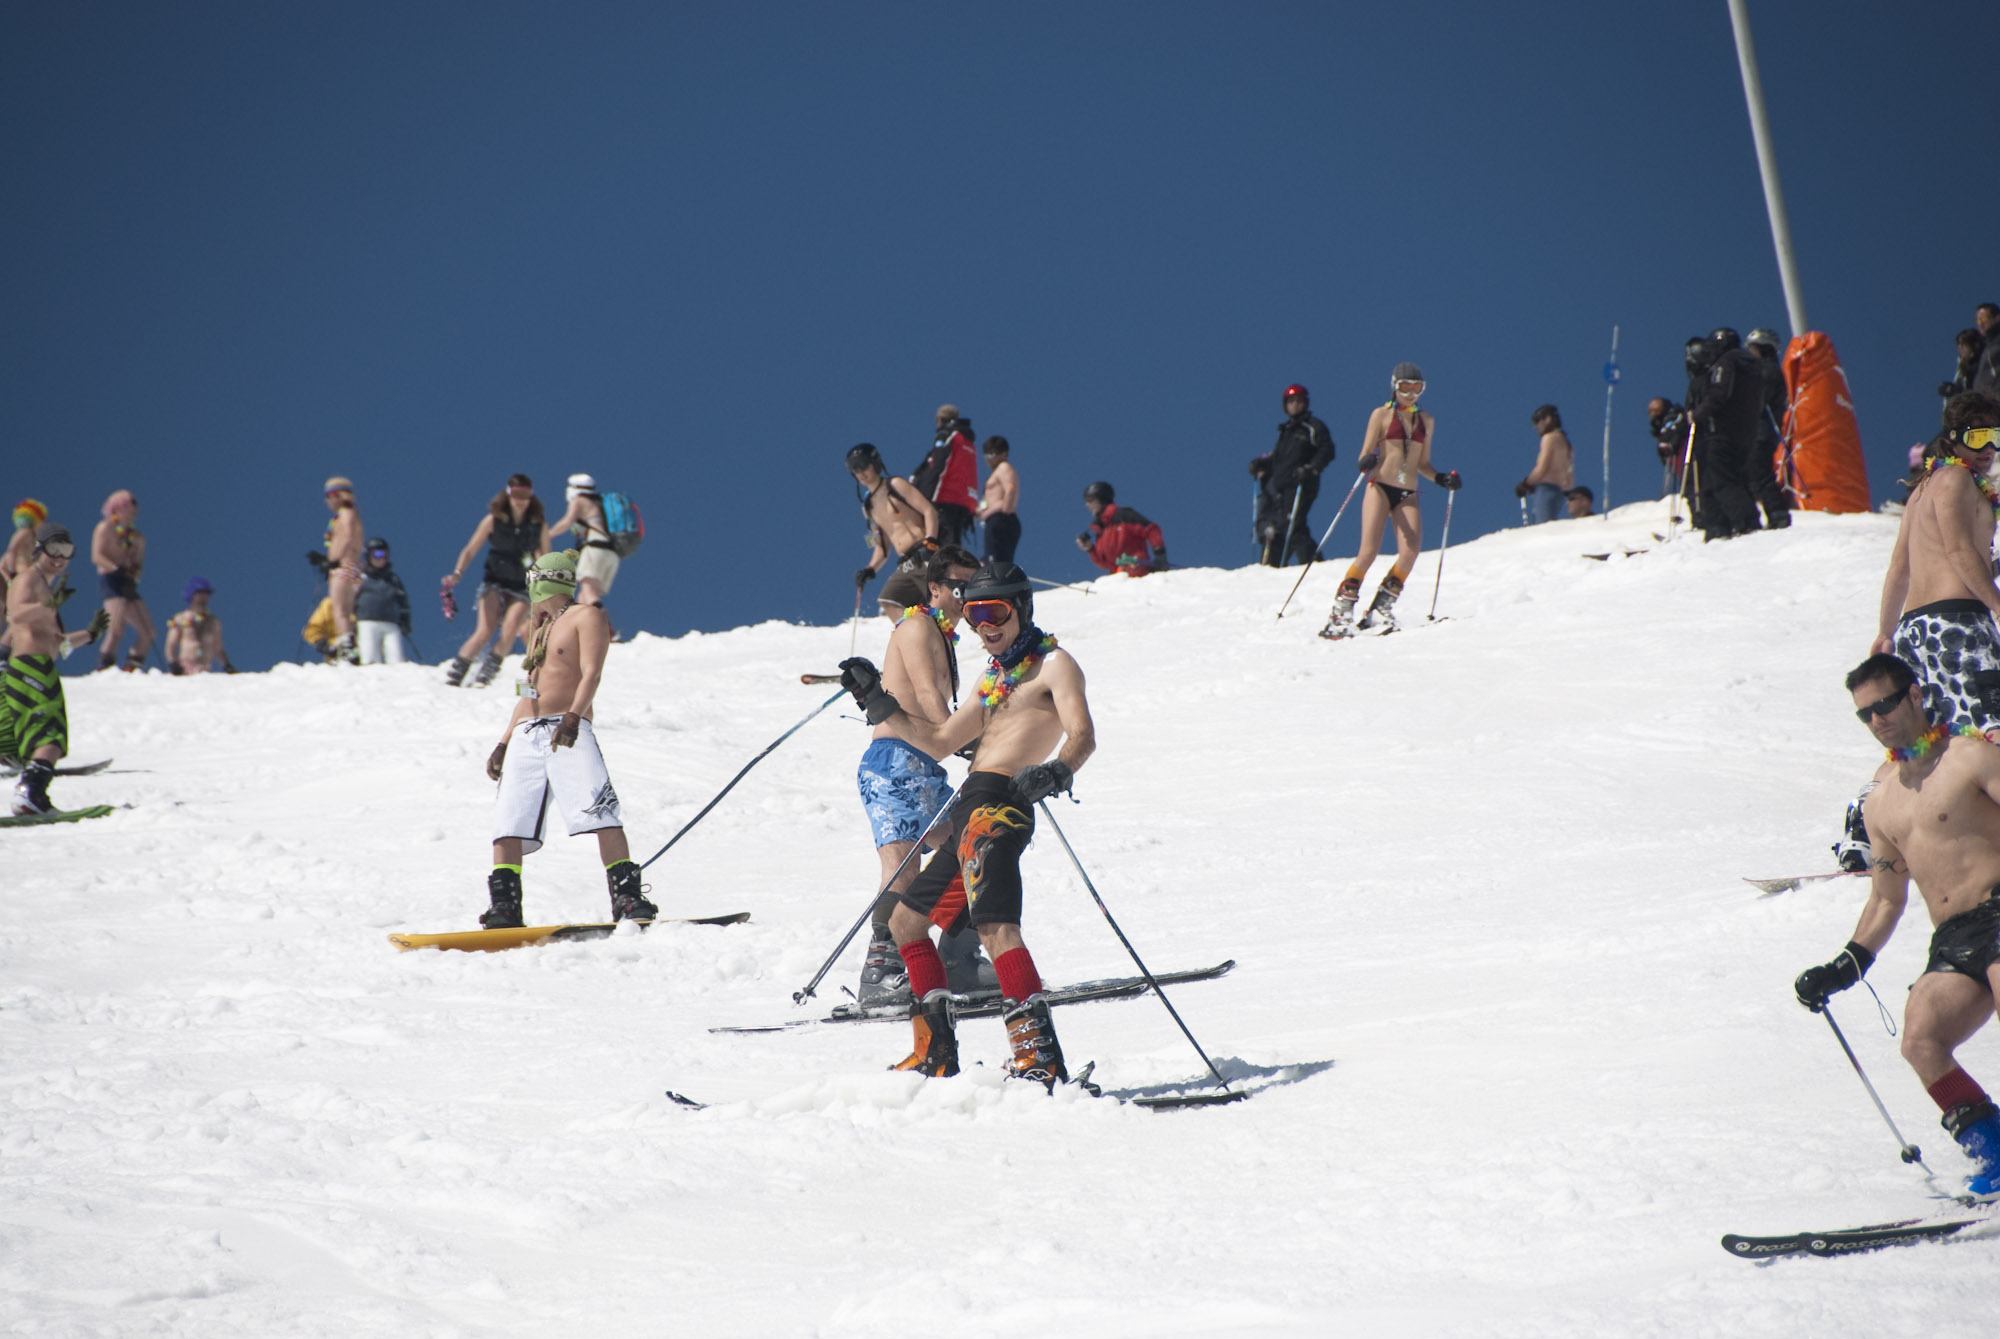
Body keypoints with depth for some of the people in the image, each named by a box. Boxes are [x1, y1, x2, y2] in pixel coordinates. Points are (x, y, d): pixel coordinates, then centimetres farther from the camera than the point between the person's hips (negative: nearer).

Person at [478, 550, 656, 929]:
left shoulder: (586, 615, 4)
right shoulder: (538, 629, 28)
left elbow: (591, 673, -10)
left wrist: (573, 716, -26)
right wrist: (504, 743, 25)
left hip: (568, 731, -7)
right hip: (526, 736, 7)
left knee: (599, 812, -21)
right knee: (509, 822, -5)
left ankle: (627, 897, -25)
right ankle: (504, 909, -6)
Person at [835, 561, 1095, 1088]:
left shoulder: (1053, 663, 0)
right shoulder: (996, 676, 27)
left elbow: (1083, 736, -17)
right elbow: (939, 742, 34)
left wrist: (1058, 772, -38)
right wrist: (879, 702, 30)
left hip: (997, 805, -10)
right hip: (969, 810, 10)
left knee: (993, 924, -27)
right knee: (905, 921, 18)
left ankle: (1038, 1052, -36)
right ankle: (935, 1054, 22)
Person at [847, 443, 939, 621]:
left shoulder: (895, 485, 1)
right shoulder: (868, 506, 21)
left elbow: (930, 511, -6)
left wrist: (929, 543, -19)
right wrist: (870, 569, 10)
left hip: (924, 558, -6)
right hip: (905, 566, 6)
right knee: (888, 603, -13)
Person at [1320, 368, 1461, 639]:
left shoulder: (1426, 421, 16)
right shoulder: (1382, 415, 4)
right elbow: (1364, 458, 0)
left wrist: (1441, 479, 4)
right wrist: (1366, 463, -22)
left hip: (1408, 495, 4)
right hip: (1380, 487, -4)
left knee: (1410, 551, -17)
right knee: (1369, 551, -16)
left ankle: (1382, 607, -3)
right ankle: (1342, 610, -11)